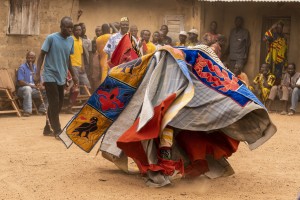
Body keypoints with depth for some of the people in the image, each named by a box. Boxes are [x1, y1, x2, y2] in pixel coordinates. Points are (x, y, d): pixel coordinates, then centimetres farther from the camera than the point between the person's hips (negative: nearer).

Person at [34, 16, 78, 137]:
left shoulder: (71, 40, 5)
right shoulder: (51, 38, -12)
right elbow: (42, 55, -8)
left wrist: (73, 75, 19)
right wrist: (37, 74, -15)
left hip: (61, 77, 6)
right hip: (50, 76, -6)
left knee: (59, 104, 9)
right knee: (54, 103, -8)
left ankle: (48, 128, 21)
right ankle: (57, 131, -3)